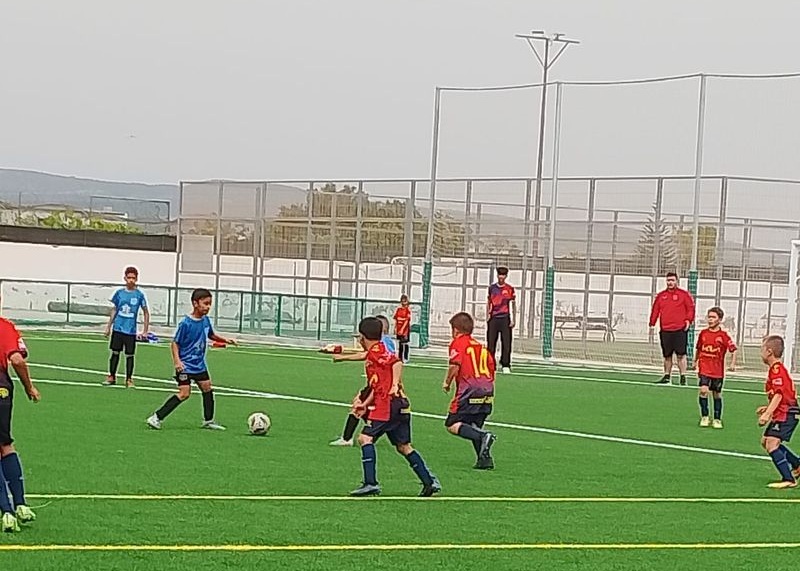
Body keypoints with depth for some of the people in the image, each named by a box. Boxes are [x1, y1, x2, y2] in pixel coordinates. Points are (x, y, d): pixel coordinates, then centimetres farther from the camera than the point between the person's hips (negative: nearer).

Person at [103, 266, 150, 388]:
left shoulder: (139, 295, -3)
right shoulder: (119, 293, 4)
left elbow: (146, 312, 3)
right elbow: (114, 310, 13)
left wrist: (145, 330, -1)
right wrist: (109, 326, 12)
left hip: (131, 331, -2)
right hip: (117, 329, 2)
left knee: (129, 355, 1)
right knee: (115, 352, 7)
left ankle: (129, 379, 10)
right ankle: (111, 377, 17)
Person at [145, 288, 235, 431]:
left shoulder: (206, 320, 2)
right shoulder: (186, 323, -19)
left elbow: (211, 335, 22)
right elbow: (175, 343, -15)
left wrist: (225, 340, 11)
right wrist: (177, 360, -26)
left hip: (200, 364, 8)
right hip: (186, 365, -8)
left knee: (207, 388, 14)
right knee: (184, 393, -15)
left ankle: (208, 421, 31)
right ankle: (156, 417, -12)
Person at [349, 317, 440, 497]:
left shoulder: (377, 350, -5)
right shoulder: (373, 354, 23)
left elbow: (397, 362, -21)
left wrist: (395, 385, -26)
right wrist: (365, 404, 23)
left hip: (389, 404, -10)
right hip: (400, 405, 10)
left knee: (366, 437, -11)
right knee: (403, 447, 13)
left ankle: (371, 483, -17)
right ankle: (430, 482, 12)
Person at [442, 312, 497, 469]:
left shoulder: (458, 343, 2)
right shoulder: (481, 346, 22)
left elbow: (455, 365, -12)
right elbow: (491, 367, 18)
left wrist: (447, 383, 2)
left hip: (469, 391, -7)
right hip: (487, 391, 7)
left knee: (452, 425, -3)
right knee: (474, 427, 18)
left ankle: (482, 436, -24)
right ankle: (485, 458, 2)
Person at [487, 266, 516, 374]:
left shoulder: (509, 289, 3)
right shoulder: (492, 288, 10)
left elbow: (513, 305, 5)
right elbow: (488, 303, 16)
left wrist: (513, 320, -1)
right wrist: (487, 316, 8)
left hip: (505, 318, -2)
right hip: (494, 318, 2)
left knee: (506, 343, -4)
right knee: (491, 343, 2)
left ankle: (505, 365, 1)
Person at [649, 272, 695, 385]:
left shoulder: (684, 294, 3)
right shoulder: (661, 296, 14)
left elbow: (691, 308, 0)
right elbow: (655, 310, 15)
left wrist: (688, 320, -13)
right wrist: (652, 324, 7)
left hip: (680, 329, -4)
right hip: (665, 330, 4)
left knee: (681, 355, -7)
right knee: (667, 355, 9)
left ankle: (683, 377, -4)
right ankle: (667, 377, 17)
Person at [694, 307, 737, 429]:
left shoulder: (723, 336, -7)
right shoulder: (703, 333, 3)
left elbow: (734, 350, -6)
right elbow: (698, 348, 18)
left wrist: (733, 363, -15)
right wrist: (695, 361, 21)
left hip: (718, 370, -1)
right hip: (704, 368, 1)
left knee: (717, 394, 9)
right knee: (703, 390, -16)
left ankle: (717, 420, 22)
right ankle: (704, 417, -5)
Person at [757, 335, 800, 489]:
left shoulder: (776, 370, -16)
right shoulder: (777, 369, 17)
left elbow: (779, 394, -25)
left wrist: (767, 414, -29)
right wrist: (768, 408, 21)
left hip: (786, 413, -11)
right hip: (782, 413, 11)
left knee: (772, 444, -18)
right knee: (765, 441, 20)